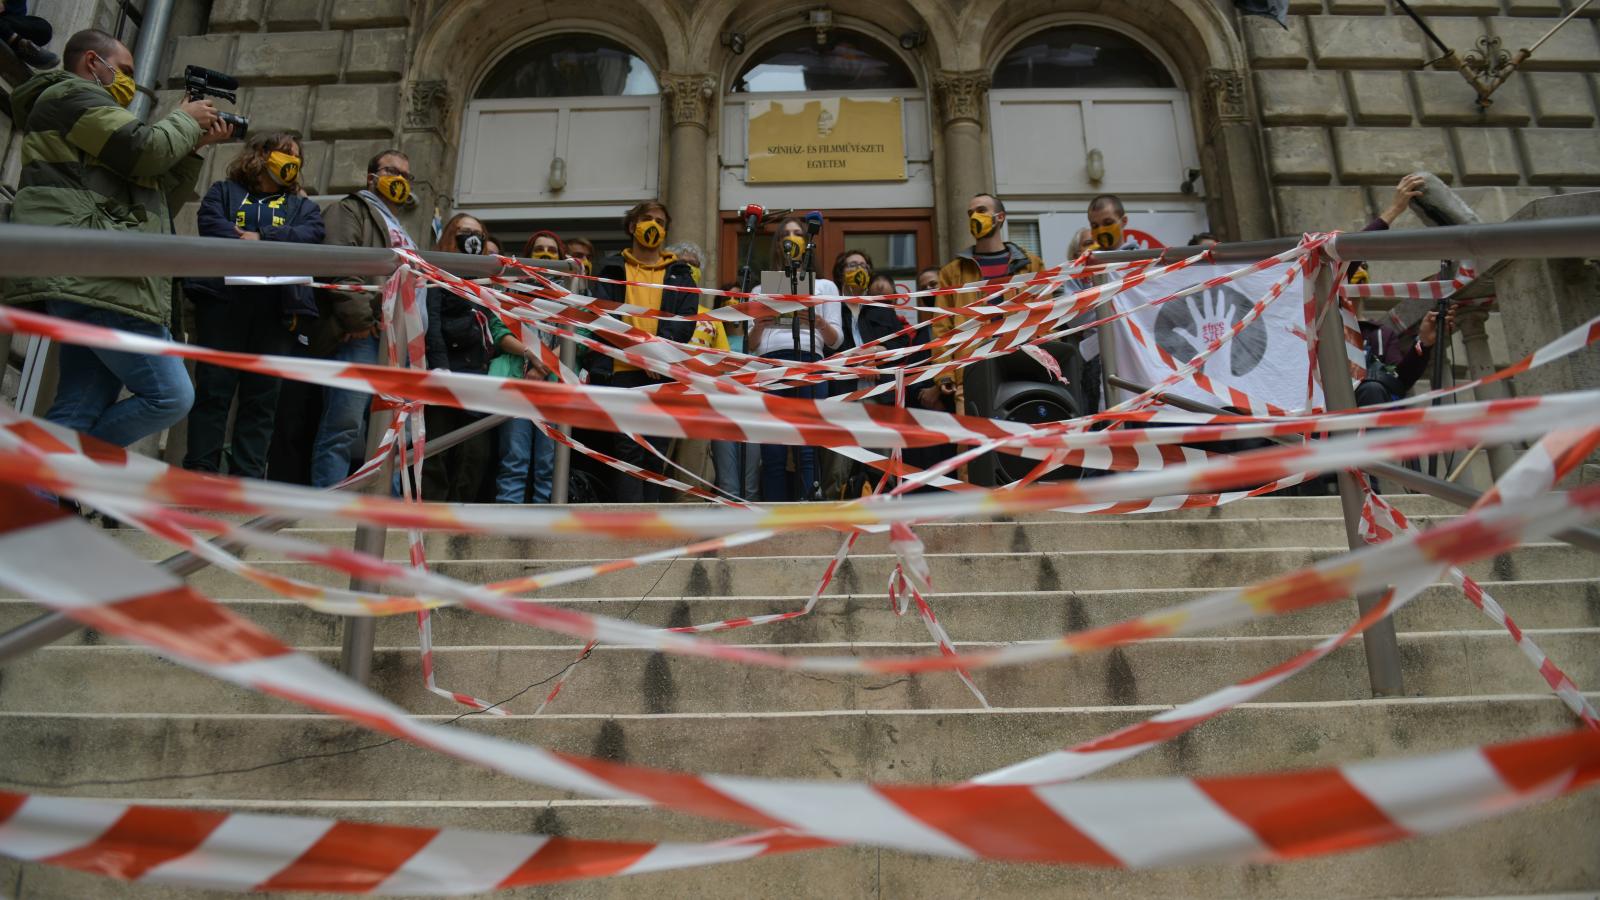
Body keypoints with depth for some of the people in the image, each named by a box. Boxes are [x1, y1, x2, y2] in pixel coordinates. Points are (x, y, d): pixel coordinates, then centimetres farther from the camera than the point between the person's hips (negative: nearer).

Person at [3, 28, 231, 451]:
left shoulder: (86, 109, 34)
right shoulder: (70, 94, 3)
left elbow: (159, 200, 30)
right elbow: (146, 151, -10)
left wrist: (195, 147, 23)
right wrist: (186, 119, 8)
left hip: (94, 280, 10)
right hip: (94, 276, -10)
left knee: (80, 413, 2)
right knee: (171, 397, -14)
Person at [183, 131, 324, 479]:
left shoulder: (301, 205, 24)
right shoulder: (225, 191, 20)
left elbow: (311, 234, 2)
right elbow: (210, 223, 0)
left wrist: (260, 237, -10)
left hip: (278, 306, 2)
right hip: (223, 297, -1)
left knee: (262, 396, 0)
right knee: (213, 388, -4)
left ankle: (247, 479, 2)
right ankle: (200, 472, -2)